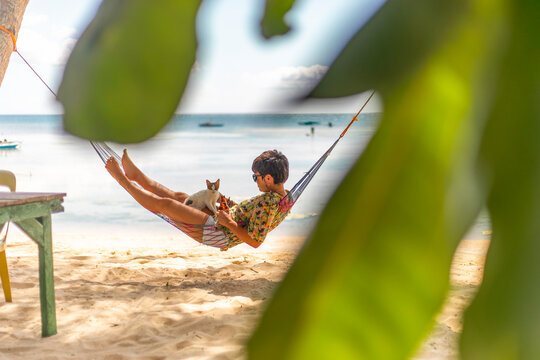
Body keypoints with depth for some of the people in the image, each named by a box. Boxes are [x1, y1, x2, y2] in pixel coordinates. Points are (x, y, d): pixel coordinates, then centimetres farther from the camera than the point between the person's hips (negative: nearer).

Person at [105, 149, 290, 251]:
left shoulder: (267, 203, -30)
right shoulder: (286, 197, 0)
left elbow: (255, 241, -31)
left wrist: (229, 223, -26)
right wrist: (233, 209, 14)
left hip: (219, 232, -10)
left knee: (164, 203, -3)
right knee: (180, 197, 20)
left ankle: (123, 179, 16)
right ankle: (134, 175, 34)